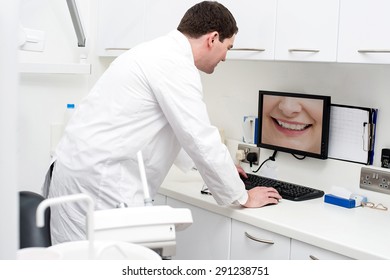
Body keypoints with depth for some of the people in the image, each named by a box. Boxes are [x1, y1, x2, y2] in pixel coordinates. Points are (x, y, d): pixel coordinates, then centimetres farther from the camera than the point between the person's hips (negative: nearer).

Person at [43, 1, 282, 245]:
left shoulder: (159, 53, 17)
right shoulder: (176, 64, -14)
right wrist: (243, 197, 0)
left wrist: (218, 165, 36)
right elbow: (201, 140, -14)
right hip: (97, 181, -10)